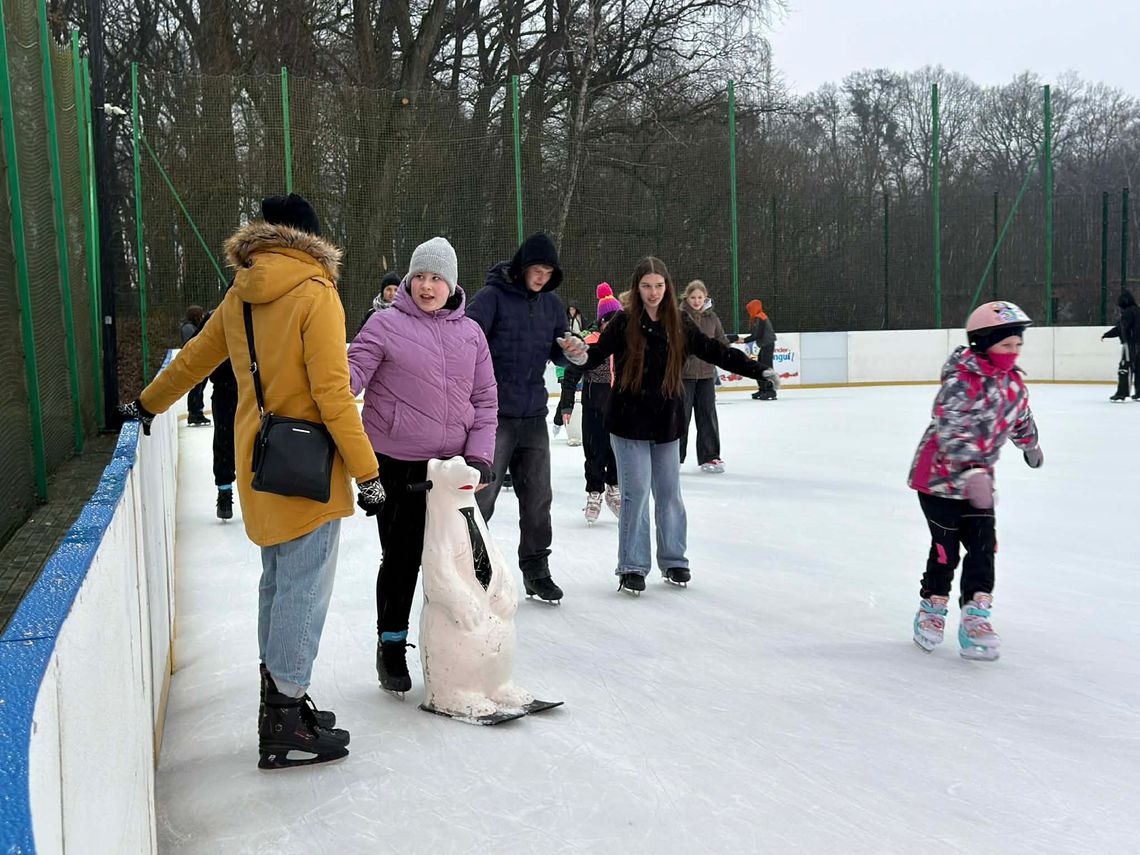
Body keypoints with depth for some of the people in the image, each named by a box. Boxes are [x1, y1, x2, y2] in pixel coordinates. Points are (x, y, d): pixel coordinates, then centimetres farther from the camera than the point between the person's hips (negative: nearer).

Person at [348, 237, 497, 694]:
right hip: (396, 465, -3)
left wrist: (479, 455, -1)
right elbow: (352, 372, -11)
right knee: (402, 557, 3)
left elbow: (485, 399, 9)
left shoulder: (470, 332, 8)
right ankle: (391, 647, 24)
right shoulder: (386, 324, -4)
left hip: (452, 466, 4)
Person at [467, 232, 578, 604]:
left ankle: (536, 569, 26)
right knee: (481, 496, -1)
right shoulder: (493, 296, -8)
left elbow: (559, 354, 14)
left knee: (538, 498, 11)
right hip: (494, 414, -5)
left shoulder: (551, 303, 9)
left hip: (533, 416, 5)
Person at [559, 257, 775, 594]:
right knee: (636, 493, -2)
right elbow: (598, 354, -13)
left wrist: (757, 371, 4)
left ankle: (674, 561, 25)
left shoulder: (679, 324, 2)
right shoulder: (624, 323, -7)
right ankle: (632, 567, 10)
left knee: (669, 492, 11)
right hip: (629, 421, -3)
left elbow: (715, 351, 6)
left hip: (667, 421, 3)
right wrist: (580, 353, -35)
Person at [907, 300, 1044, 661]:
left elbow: (1021, 417, 22)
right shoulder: (961, 383, -24)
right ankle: (930, 612, 22)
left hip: (979, 476, 7)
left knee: (984, 546, -1)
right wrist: (971, 472, -46)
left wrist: (1031, 446, 38)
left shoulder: (1013, 382, 2)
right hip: (940, 474, -7)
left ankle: (975, 619, 4)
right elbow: (952, 432, -35)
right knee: (946, 549, 1)